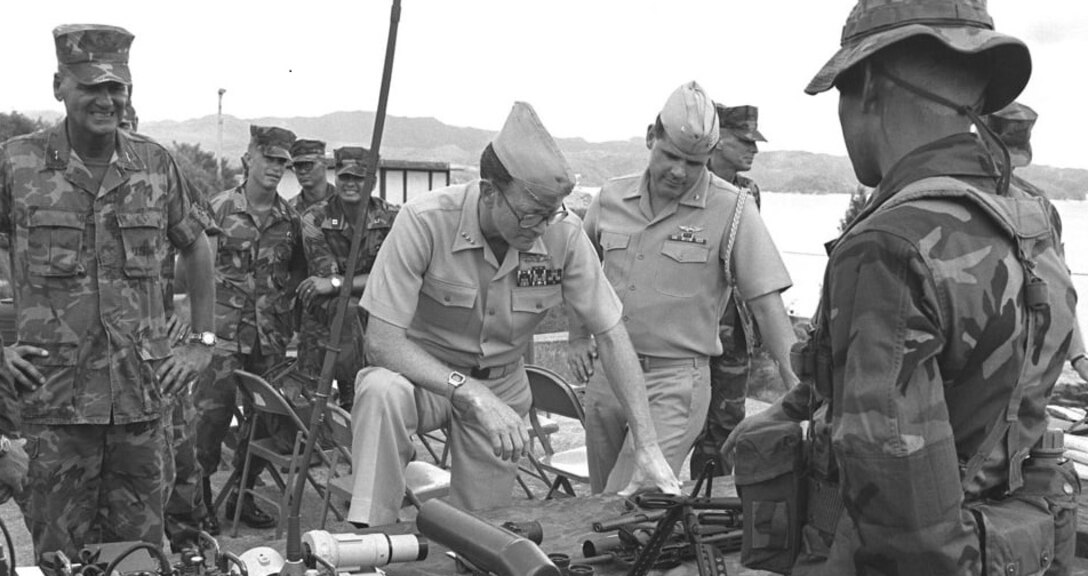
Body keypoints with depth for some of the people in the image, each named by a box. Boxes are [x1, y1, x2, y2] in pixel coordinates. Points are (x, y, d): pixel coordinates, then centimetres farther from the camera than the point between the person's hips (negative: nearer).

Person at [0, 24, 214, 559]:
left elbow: (196, 249, 17)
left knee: (141, 551, 10)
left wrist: (201, 342, 12)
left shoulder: (155, 163, 6)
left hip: (144, 394, 2)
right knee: (59, 554, 6)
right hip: (54, 397, -2)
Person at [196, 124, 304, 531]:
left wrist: (286, 319, 8)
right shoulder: (220, 208, -2)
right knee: (213, 413, -6)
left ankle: (243, 494, 21)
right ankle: (198, 493, 9)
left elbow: (298, 272, 18)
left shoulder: (290, 219, 9)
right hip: (226, 332, -4)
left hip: (271, 335, 4)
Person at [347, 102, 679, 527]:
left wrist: (647, 448, -18)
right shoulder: (424, 221, -28)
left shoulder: (564, 236, -20)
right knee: (382, 391, -36)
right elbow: (382, 339, -28)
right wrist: (474, 396, -39)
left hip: (502, 387, 3)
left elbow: (611, 336, -13)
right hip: (423, 373, -3)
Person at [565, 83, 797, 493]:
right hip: (606, 374, 5)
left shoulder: (732, 211, -9)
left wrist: (798, 393, -17)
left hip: (675, 383, -5)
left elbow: (768, 303, -11)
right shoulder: (610, 198, 4)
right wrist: (578, 338, 12)